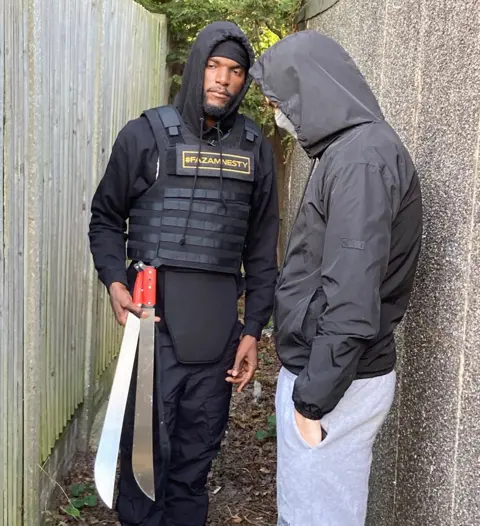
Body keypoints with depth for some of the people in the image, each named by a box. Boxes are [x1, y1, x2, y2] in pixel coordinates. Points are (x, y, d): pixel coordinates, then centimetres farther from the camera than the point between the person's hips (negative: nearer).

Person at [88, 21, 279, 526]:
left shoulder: (255, 148, 8)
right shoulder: (145, 135, 1)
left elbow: (262, 246, 10)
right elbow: (106, 219, 7)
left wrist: (254, 329, 6)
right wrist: (114, 280, -10)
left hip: (219, 322, 3)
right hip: (154, 314, -2)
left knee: (199, 447, 10)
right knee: (147, 439, 0)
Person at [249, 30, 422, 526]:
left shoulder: (362, 158, -18)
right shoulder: (349, 149, 13)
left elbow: (352, 298, -24)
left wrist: (315, 395, -20)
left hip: (334, 378, -10)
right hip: (320, 368, 10)